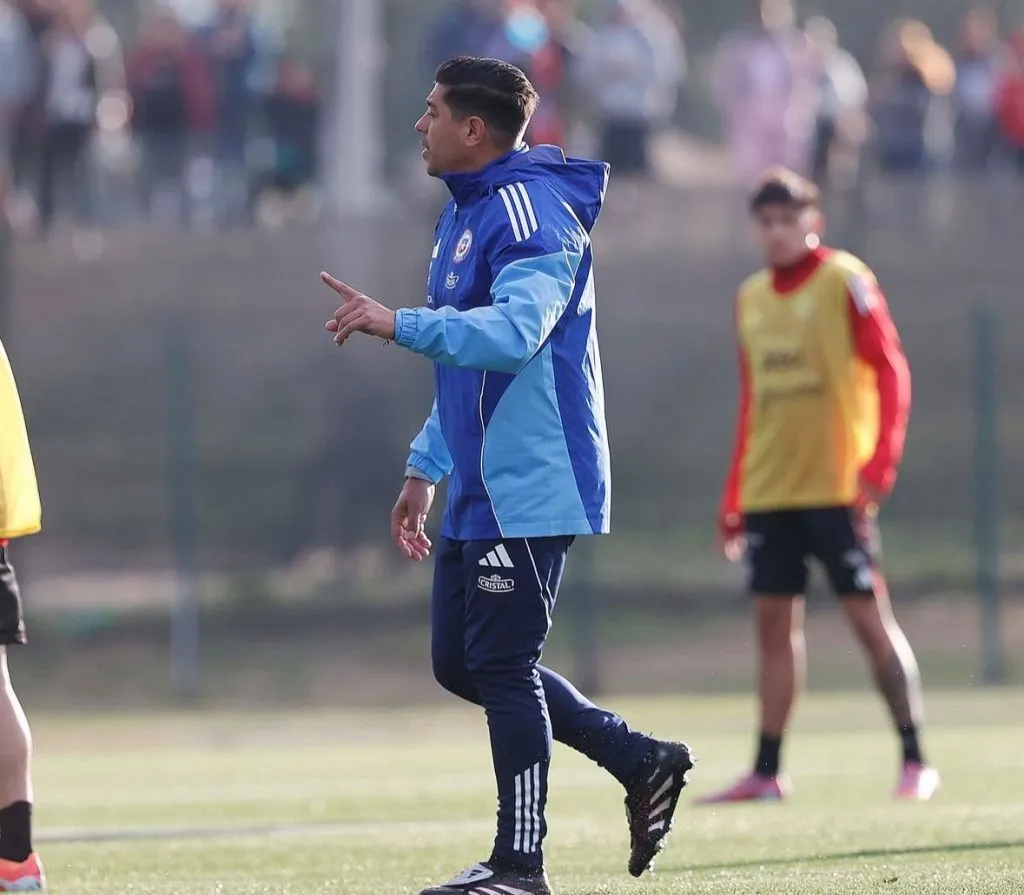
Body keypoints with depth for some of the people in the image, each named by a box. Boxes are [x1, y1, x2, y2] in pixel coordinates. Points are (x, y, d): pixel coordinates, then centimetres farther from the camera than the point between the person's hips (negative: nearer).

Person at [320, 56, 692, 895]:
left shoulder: (533, 213, -16)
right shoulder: (464, 215, 16)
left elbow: (514, 332, -32)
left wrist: (399, 323, -40)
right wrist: (425, 468, 24)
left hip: (527, 490, -10)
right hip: (479, 491, 10)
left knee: (500, 664, -6)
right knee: (459, 662, 12)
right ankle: (643, 762, 19)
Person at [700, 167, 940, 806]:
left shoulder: (845, 281, -5)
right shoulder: (751, 297, 13)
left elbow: (890, 370, -9)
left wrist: (881, 461, -19)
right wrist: (734, 496, 17)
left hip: (836, 485, -6)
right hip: (770, 489, 6)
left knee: (869, 614, -6)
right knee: (775, 622, 5)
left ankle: (916, 763, 0)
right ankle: (767, 773, 8)